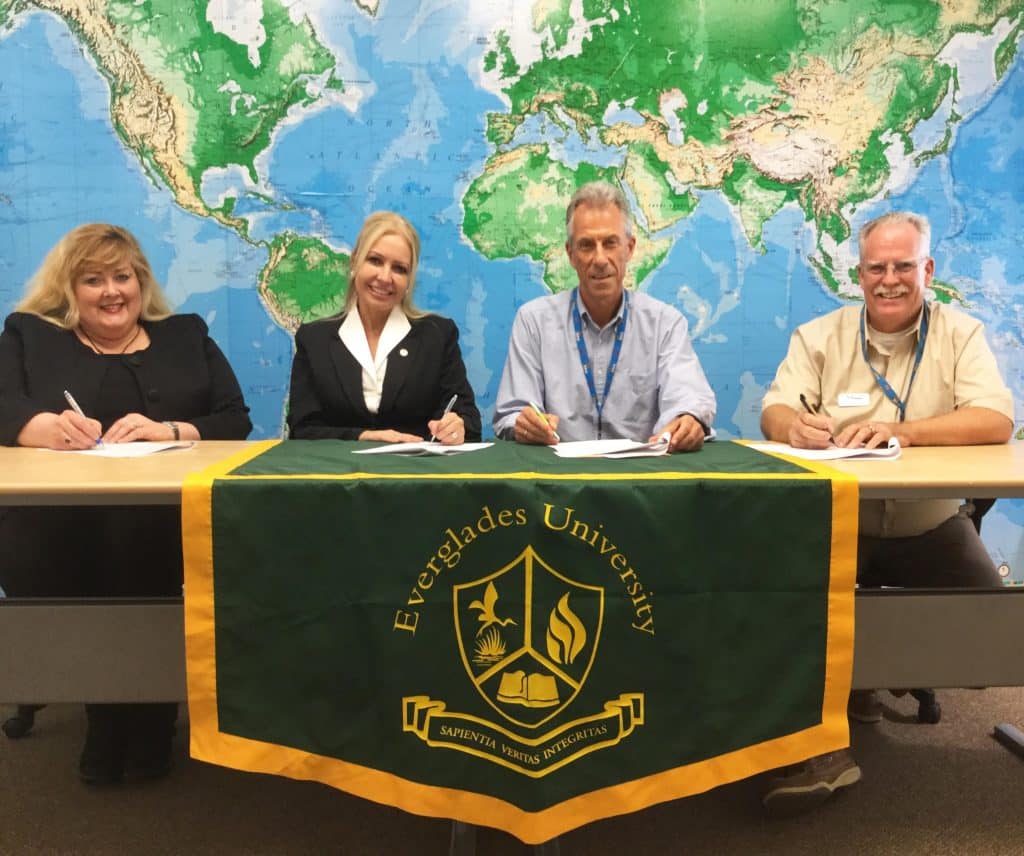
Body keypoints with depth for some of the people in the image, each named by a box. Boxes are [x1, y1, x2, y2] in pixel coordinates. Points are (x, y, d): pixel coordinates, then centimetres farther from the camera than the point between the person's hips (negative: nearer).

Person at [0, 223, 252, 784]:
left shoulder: (186, 336, 20)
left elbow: (235, 422, 8)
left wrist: (169, 431, -10)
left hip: (164, 521, -1)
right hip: (55, 523, 2)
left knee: (135, 536, -34)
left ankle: (133, 719, -11)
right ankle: (127, 714, -10)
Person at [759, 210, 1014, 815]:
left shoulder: (960, 334, 2)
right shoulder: (819, 336, 3)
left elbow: (997, 421, -13)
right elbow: (774, 412, -7)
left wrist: (903, 431, -29)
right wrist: (795, 425, -32)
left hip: (931, 524, 1)